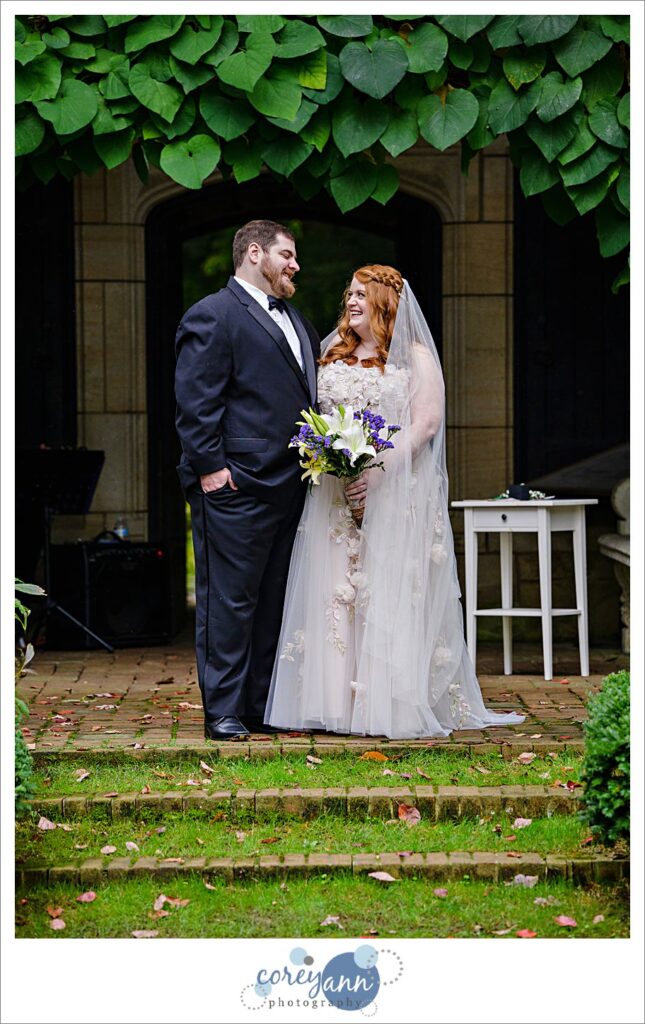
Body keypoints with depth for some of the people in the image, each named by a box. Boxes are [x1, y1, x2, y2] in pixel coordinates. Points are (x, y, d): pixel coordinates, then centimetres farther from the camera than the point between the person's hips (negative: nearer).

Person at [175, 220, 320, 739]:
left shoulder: (295, 319, 21)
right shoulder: (212, 315, -5)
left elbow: (309, 392, 25)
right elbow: (195, 400, -11)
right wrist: (210, 466, -17)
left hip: (289, 485, 8)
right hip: (236, 485, -8)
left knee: (274, 600, 11)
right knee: (229, 599, -4)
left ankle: (262, 706, 18)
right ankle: (223, 710, 1)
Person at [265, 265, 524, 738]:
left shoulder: (415, 357, 2)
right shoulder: (334, 355, 18)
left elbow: (427, 421, -8)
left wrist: (379, 470, -18)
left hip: (395, 492, -5)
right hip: (335, 494, 5)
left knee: (390, 591, -8)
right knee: (334, 592, -2)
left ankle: (393, 705, -5)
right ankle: (338, 701, 0)